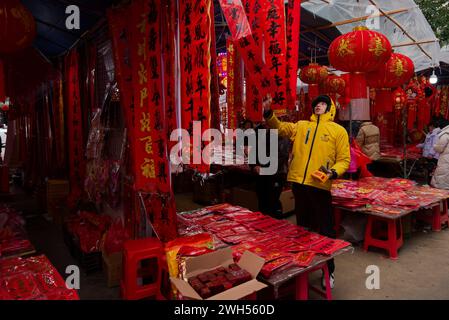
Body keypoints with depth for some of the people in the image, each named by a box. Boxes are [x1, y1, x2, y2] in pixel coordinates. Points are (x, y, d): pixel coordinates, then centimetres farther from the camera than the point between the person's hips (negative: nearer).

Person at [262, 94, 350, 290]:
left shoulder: (338, 130, 5)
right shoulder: (301, 126, 15)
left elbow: (344, 159, 2)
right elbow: (280, 128, 8)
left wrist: (334, 172, -16)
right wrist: (268, 113, -7)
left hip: (320, 186, -3)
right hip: (299, 184, 4)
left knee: (325, 230, 6)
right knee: (303, 227, 18)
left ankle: (328, 271, 24)